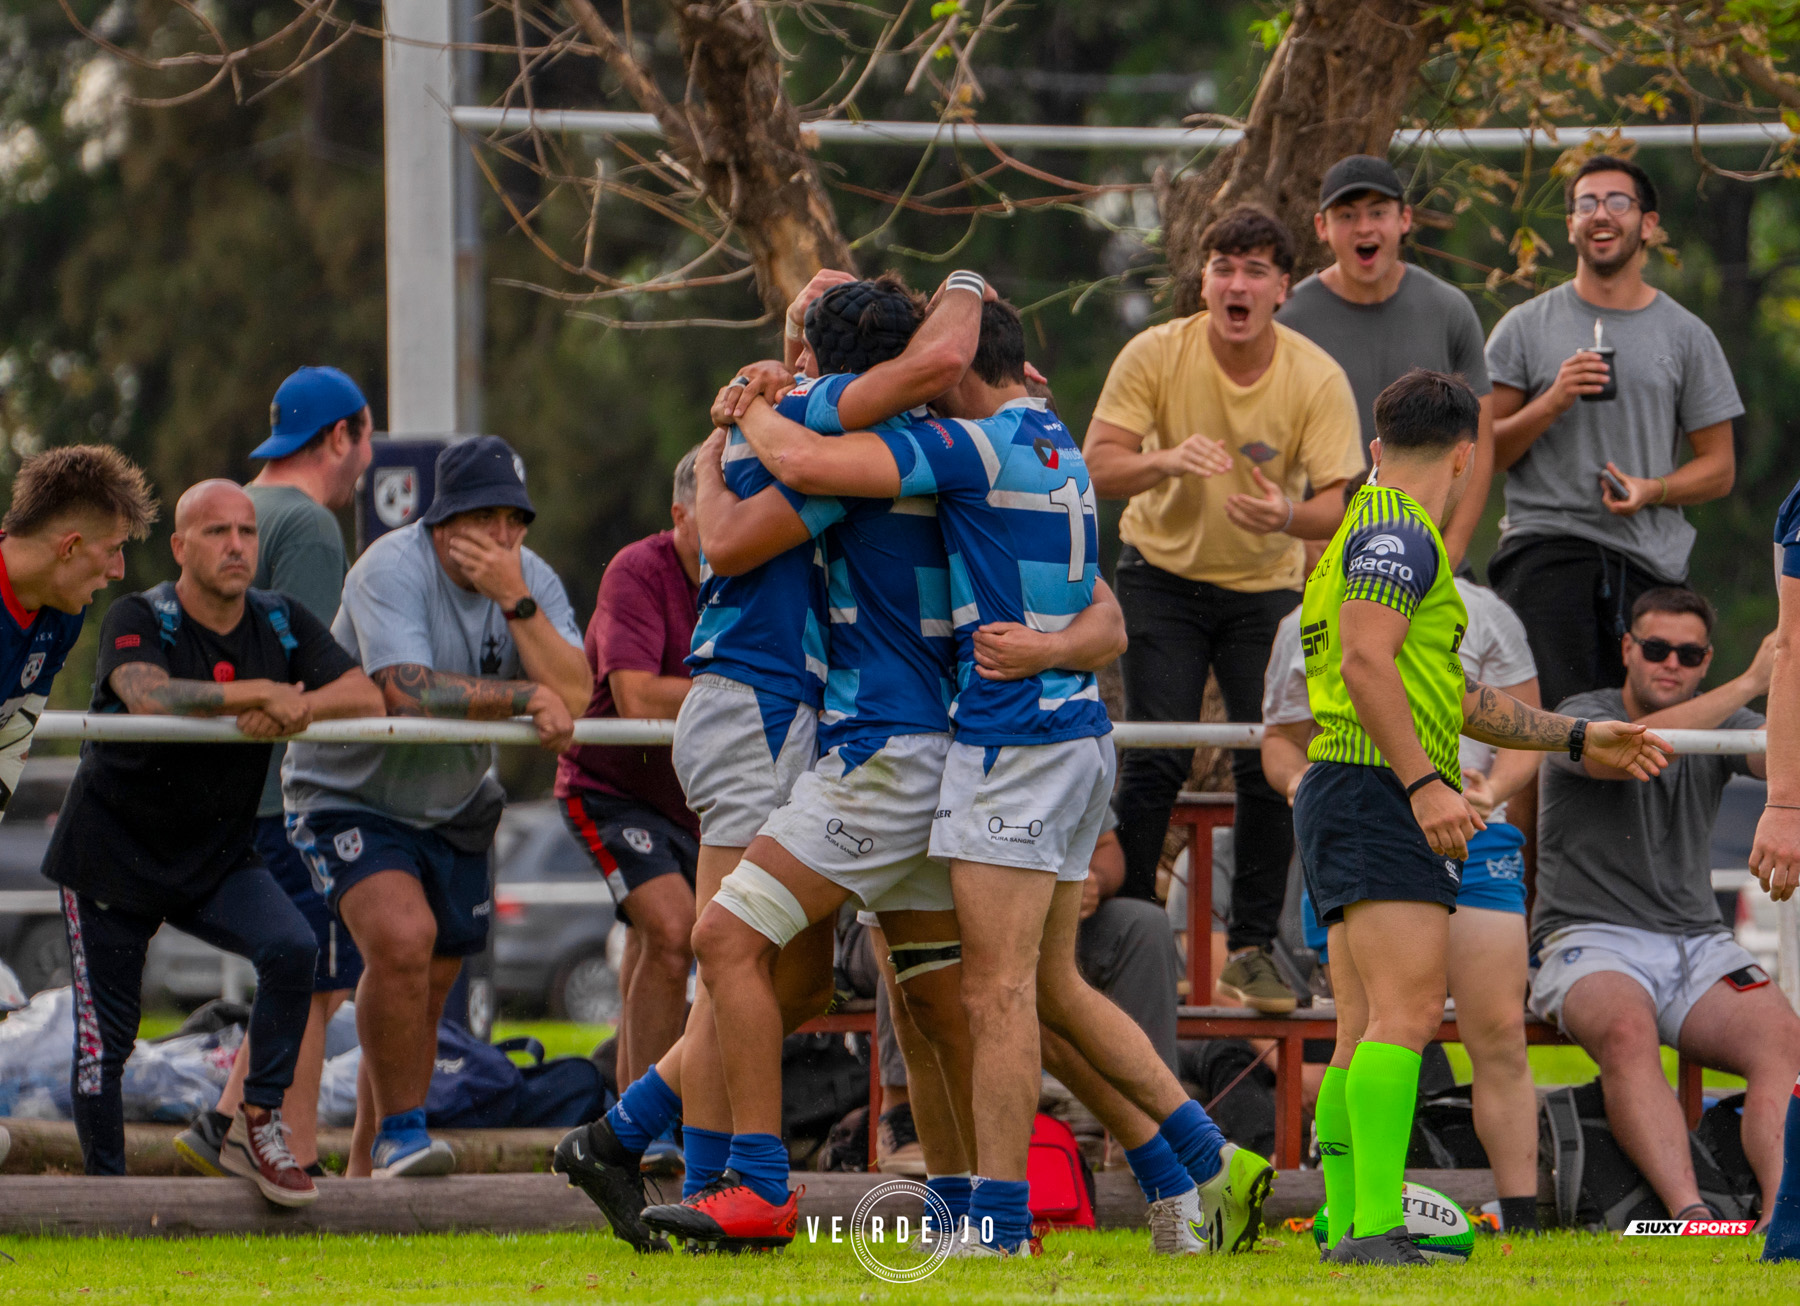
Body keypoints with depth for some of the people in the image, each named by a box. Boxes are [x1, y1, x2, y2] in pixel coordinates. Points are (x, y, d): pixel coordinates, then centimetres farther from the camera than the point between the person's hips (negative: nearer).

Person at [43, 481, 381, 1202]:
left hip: (217, 859, 3)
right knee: (103, 1041, 1)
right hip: (112, 856, -3)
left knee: (291, 947, -24)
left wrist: (294, 709, -30)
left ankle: (257, 1126, -10)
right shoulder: (139, 620, -16)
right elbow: (150, 696, -38)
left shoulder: (281, 623, -2)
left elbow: (365, 696, -12)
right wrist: (258, 693, -42)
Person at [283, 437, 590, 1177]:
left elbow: (574, 698, -20)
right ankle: (400, 1131, -14)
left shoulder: (533, 582, -5)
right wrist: (524, 697, -30)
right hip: (350, 792, -6)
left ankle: (366, 1165, 24)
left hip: (453, 808, 6)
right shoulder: (392, 569, -22)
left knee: (427, 993, 9)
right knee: (402, 939, -28)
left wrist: (514, 600, -29)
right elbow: (408, 691, -35)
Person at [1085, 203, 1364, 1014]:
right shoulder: (1157, 355, -14)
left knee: (1270, 764, -7)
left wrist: (1289, 514, -39)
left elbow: (1339, 503, -16)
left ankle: (1252, 948, 6)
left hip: (1267, 585, 1)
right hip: (1164, 574, -1)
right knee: (1157, 758, -12)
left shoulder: (1318, 378, -13)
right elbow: (1100, 464, -18)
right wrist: (1168, 461, -38)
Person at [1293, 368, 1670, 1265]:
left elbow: (1454, 698, 31)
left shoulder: (1376, 532, 25)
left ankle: (1346, 1229, 6)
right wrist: (1427, 783, -24)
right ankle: (1377, 1228, -28)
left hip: (1344, 801, 11)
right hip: (1380, 796, -11)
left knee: (1365, 1032, 8)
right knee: (1408, 1013, -19)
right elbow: (1366, 664, -21)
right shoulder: (1398, 533, -7)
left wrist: (1580, 738, 33)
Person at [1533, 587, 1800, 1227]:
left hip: (1699, 942, 4)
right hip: (1591, 939, -4)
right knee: (1627, 1031, -37)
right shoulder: (1583, 717, 1)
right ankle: (1689, 1213, -49)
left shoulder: (1720, 724, 14)